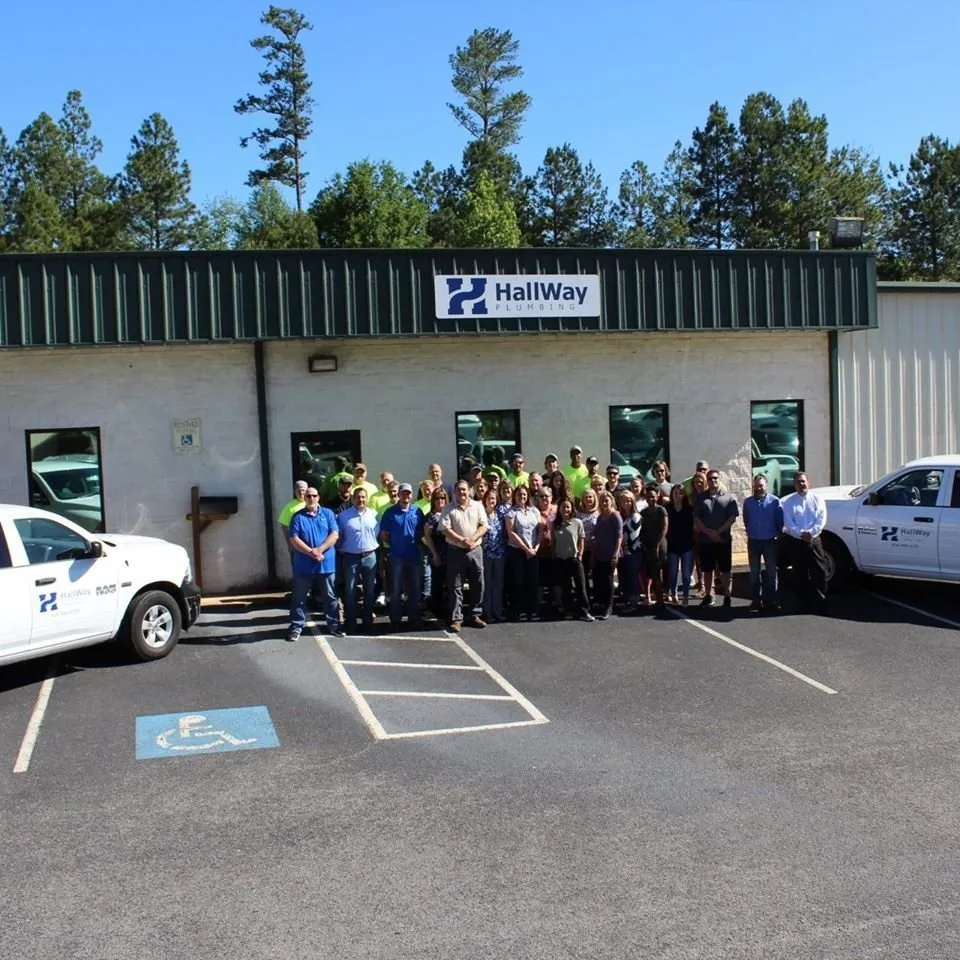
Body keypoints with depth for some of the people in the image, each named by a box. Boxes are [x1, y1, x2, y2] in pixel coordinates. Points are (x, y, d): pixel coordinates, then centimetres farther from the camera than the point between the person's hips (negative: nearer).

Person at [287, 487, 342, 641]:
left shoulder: (328, 514, 5)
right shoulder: (298, 517, 1)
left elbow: (334, 535, -4)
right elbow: (294, 540, -7)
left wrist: (319, 550, -16)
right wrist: (311, 552, -17)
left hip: (326, 563, 1)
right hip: (303, 564, -1)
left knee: (330, 596, 10)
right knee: (299, 597, 4)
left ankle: (333, 625, 20)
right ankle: (296, 627, 10)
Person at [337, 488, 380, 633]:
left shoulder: (373, 514, 3)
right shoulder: (344, 516, -3)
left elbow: (378, 534, 11)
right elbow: (338, 536, 2)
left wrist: (373, 546, 7)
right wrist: (341, 551, 4)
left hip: (370, 557, 2)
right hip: (351, 557, -2)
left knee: (369, 591, 10)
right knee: (350, 591, 2)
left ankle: (368, 620, 21)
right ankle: (350, 622, 9)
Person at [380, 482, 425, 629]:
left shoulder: (417, 512, 3)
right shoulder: (391, 512, -3)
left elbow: (422, 532, 11)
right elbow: (383, 535, 2)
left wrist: (416, 542, -1)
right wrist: (393, 545, -2)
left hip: (414, 555, 2)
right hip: (397, 556, -2)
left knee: (414, 589, 9)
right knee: (396, 589, 5)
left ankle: (414, 618, 19)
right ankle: (395, 619, 14)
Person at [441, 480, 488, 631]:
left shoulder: (477, 506, 6)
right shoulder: (449, 509, 1)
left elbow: (483, 526, 0)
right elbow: (445, 529, -7)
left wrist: (472, 539, -15)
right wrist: (462, 540, -17)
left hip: (475, 550, 2)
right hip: (456, 551, -2)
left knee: (477, 585, 7)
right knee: (455, 586, -1)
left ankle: (474, 615, 18)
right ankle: (456, 619, 2)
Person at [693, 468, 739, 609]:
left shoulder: (729, 498, 3)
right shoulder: (701, 498, 7)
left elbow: (733, 517, -4)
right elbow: (696, 518, 1)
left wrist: (719, 531, -14)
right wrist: (709, 532, -12)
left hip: (724, 539, -1)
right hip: (705, 539, 2)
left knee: (725, 569, 3)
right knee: (707, 569, 8)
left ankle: (726, 596, 10)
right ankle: (708, 596, 16)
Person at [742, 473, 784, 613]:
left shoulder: (774, 501, -5)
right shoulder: (748, 502, 3)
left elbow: (780, 520, -1)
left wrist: (778, 534, 0)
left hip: (769, 541, -2)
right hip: (753, 541, 2)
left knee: (771, 572, 3)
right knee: (754, 572, 6)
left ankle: (770, 600, 9)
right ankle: (756, 601, 12)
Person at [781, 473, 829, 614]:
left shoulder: (817, 499, 6)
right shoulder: (788, 502, 4)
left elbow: (821, 519, -3)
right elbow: (788, 522, -4)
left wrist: (810, 533, -17)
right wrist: (801, 534, -18)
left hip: (814, 540, 0)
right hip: (795, 542, 0)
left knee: (819, 572, -4)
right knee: (800, 575, 5)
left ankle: (820, 604, 1)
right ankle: (805, 604, 13)